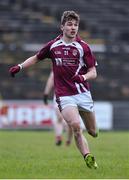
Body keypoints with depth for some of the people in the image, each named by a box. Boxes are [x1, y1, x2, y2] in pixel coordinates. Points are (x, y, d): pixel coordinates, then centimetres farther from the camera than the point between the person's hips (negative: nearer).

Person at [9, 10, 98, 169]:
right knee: (75, 125, -25)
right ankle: (88, 157, -18)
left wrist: (83, 77, -21)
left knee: (93, 132, 7)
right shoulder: (53, 45, 4)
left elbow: (93, 72, 0)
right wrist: (19, 67, 8)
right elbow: (36, 58, 21)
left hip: (83, 93, 1)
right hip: (64, 95, -1)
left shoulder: (83, 47, 0)